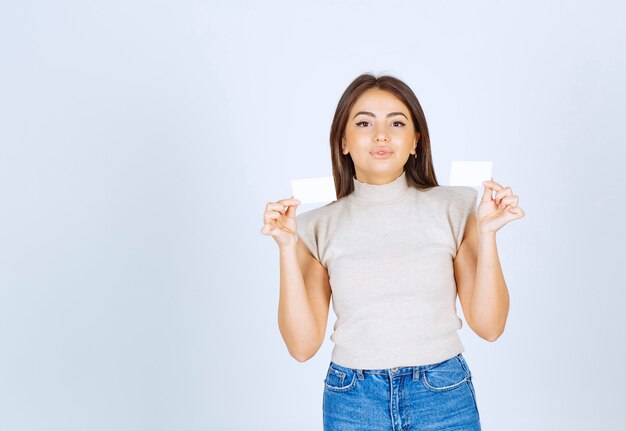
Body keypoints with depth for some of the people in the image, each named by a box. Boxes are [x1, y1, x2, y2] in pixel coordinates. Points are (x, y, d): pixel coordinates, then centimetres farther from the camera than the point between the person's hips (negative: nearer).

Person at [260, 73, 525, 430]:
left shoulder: (453, 208, -3)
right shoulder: (321, 226, -1)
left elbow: (489, 326, -5)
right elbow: (303, 345, -6)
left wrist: (486, 233, -14)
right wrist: (288, 247, -13)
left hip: (444, 398, 0)